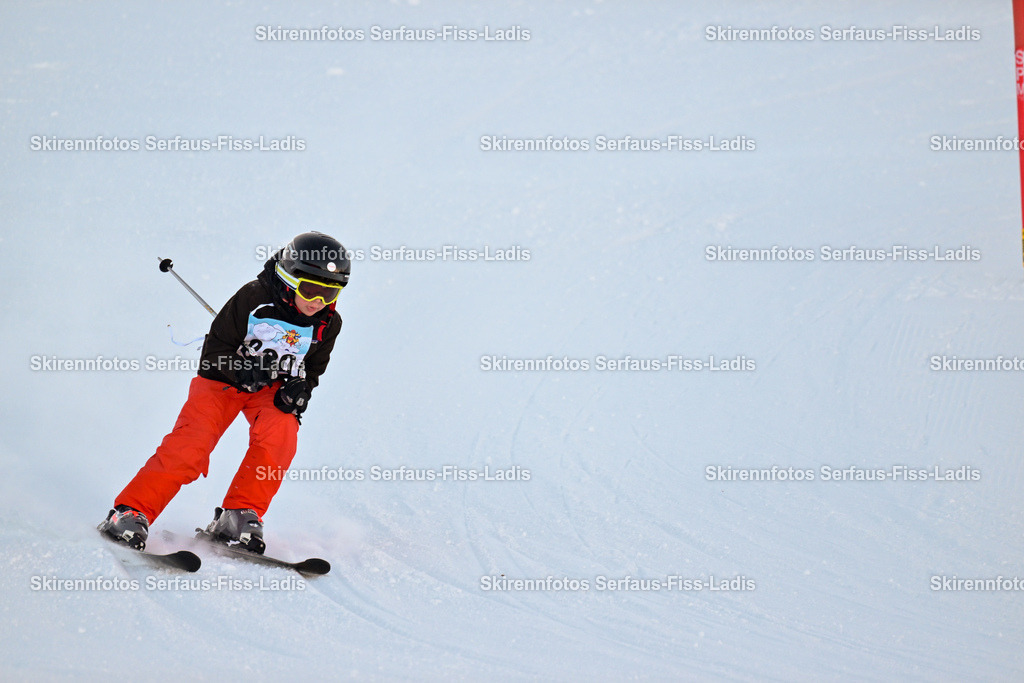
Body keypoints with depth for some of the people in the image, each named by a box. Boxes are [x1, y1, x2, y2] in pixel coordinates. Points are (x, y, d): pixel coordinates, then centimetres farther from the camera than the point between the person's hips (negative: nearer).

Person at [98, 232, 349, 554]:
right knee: (189, 445, -22)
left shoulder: (328, 324, -4)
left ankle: (239, 515, -23)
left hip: (273, 389, 3)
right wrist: (243, 371, -28)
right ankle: (131, 512, -16)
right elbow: (216, 346, -11)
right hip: (224, 376, -3)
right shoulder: (253, 298, -17)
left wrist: (300, 389, -11)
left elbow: (313, 368, 11)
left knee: (280, 431, -30)